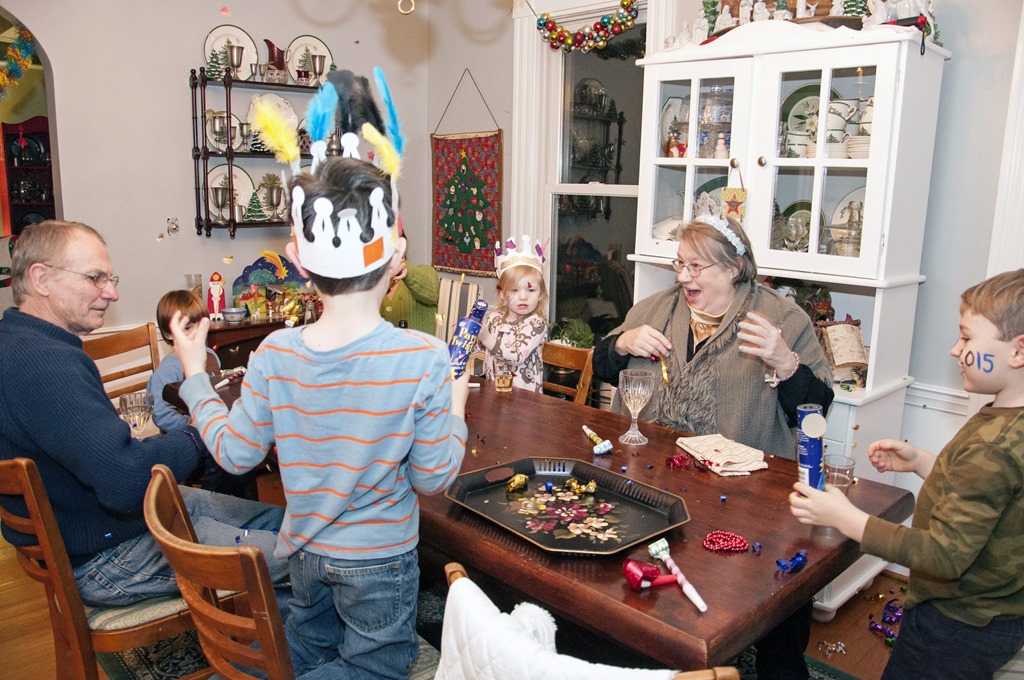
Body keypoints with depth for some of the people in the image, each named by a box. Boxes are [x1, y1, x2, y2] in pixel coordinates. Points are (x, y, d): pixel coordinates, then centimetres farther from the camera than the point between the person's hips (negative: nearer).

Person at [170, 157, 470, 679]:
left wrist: (194, 375, 7)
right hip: (379, 558, -4)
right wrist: (456, 408, 0)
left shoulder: (275, 355, -17)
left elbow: (235, 454, -5)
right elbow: (433, 478, -17)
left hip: (305, 551, 4)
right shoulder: (423, 358, -25)